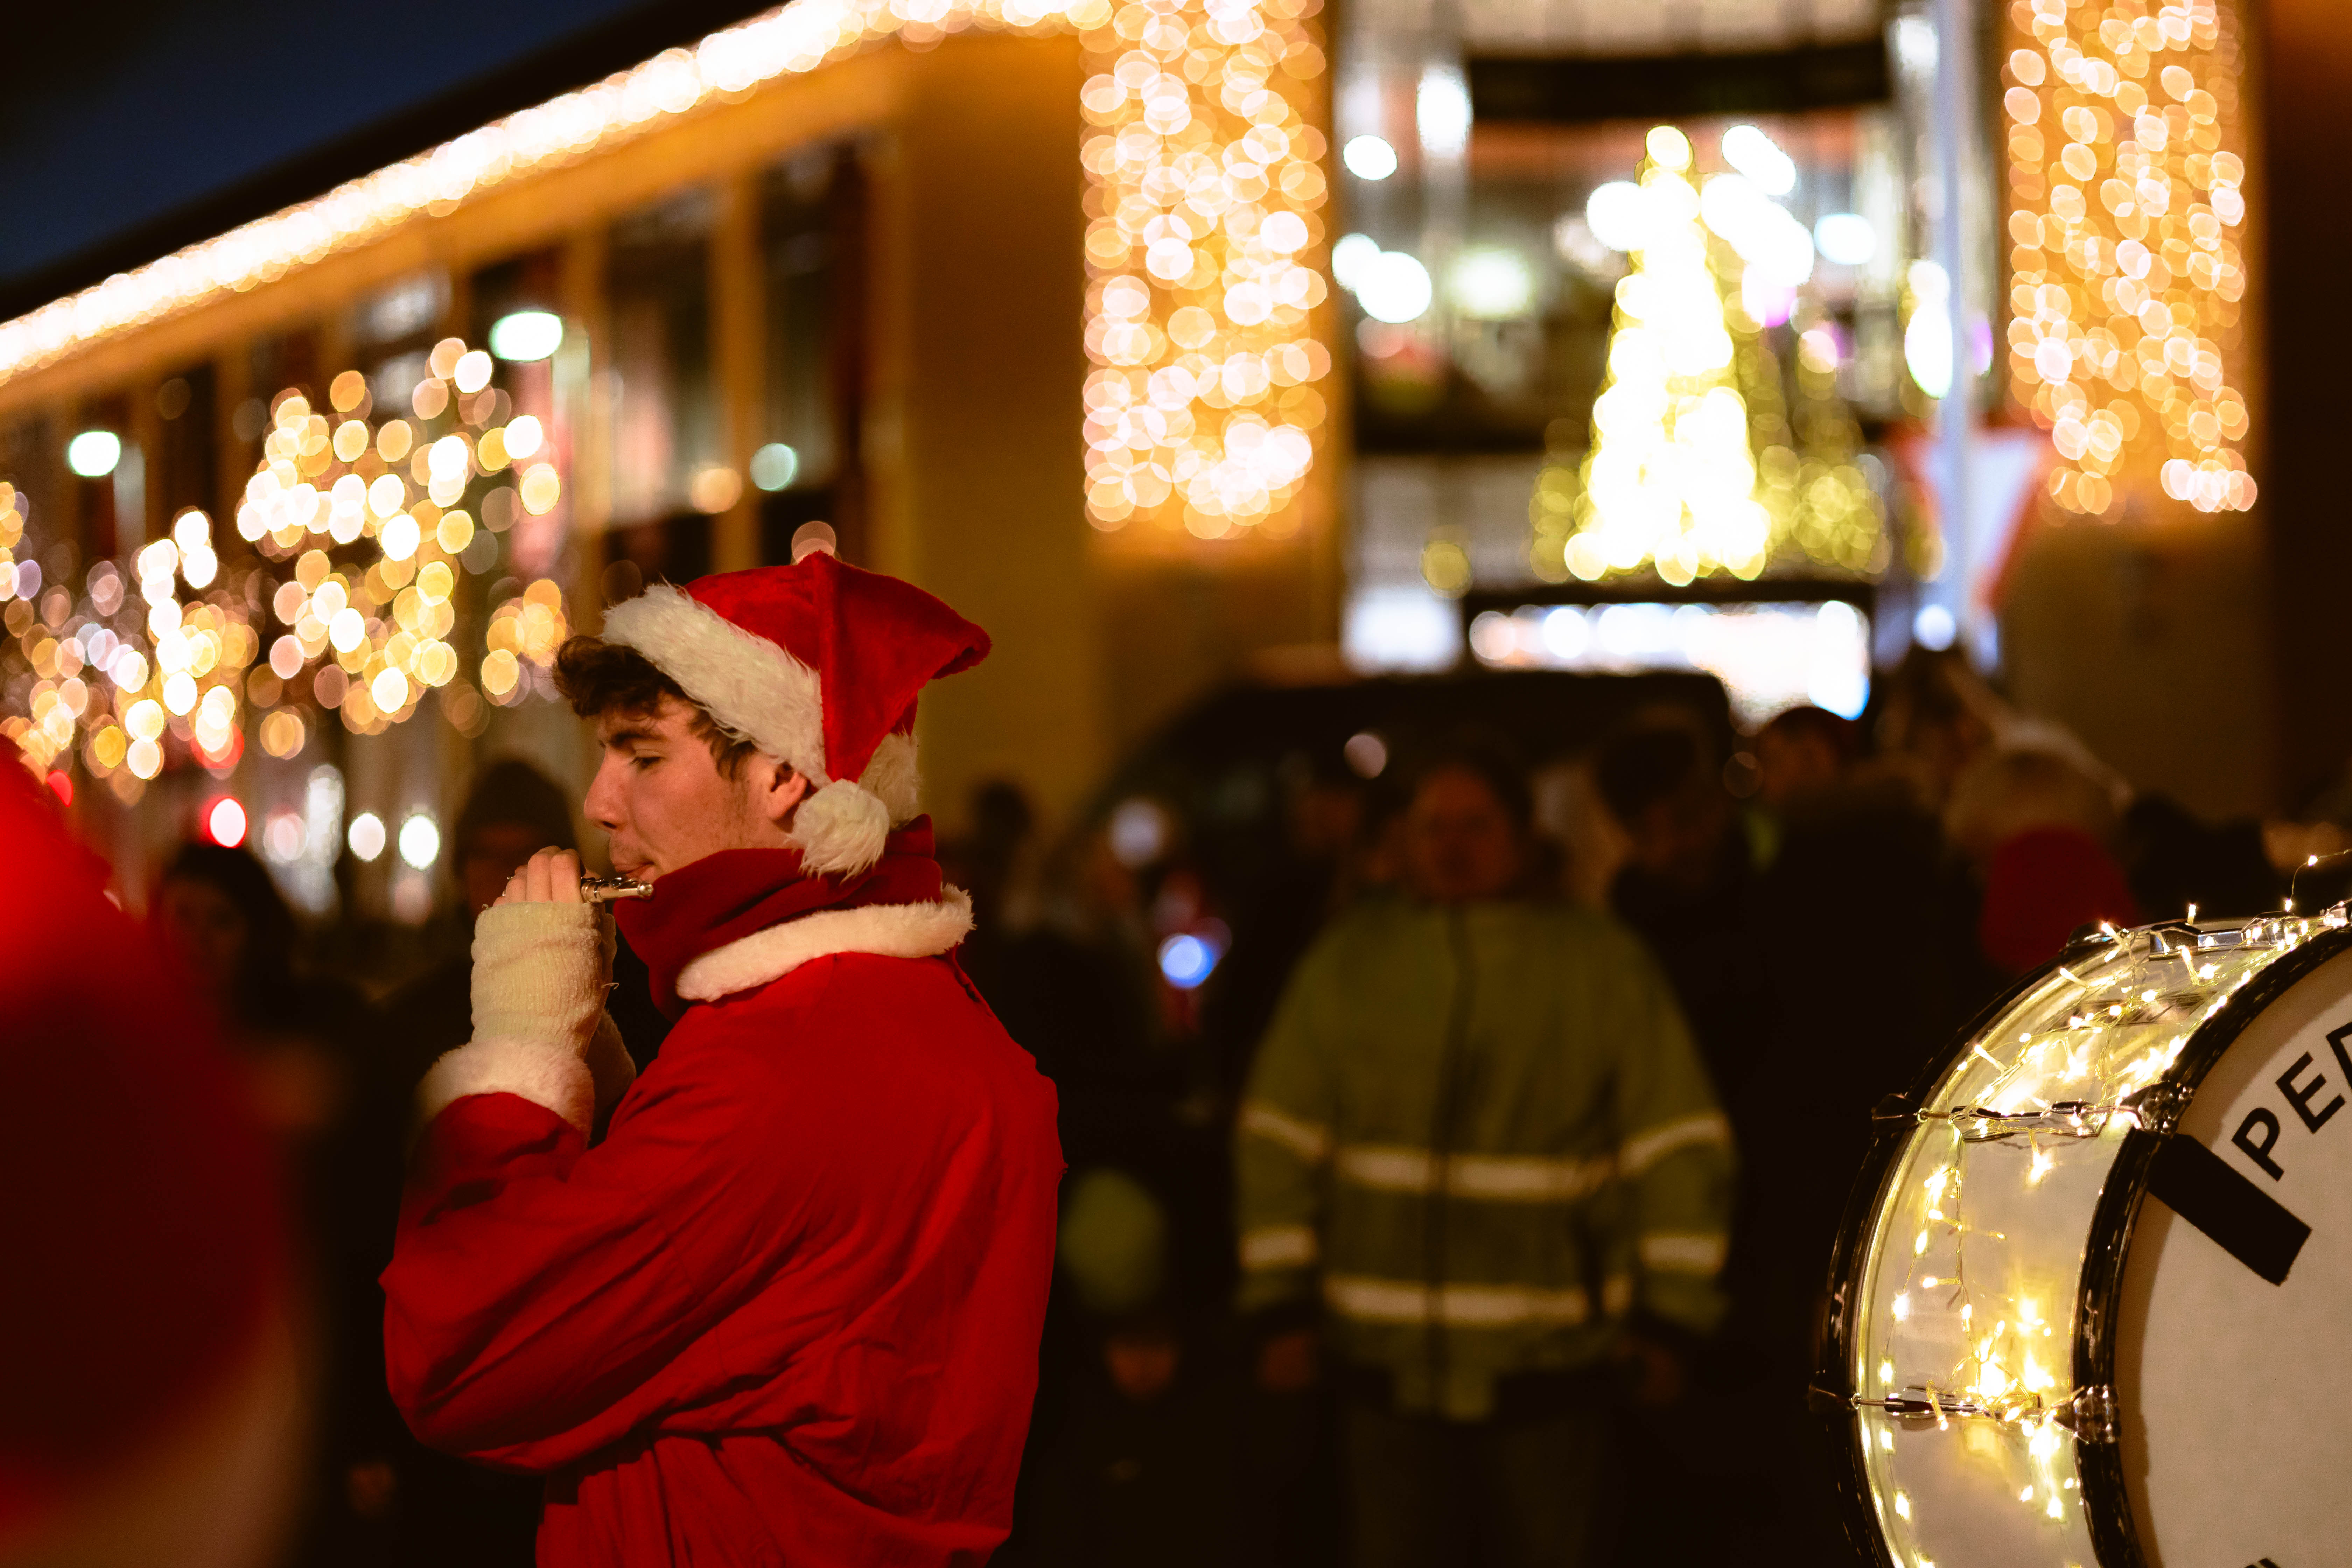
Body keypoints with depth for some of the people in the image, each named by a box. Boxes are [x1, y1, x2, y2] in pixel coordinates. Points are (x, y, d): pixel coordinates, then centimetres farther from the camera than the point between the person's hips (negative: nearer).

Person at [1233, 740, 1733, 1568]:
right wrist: (1283, 1303, 6)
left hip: (1549, 1368, -2)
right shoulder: (1348, 961, 7)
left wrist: (1666, 1313, 0)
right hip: (1386, 1360, 2)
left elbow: (1680, 1145, 3)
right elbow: (1278, 1137, 11)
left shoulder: (1603, 965, 1)